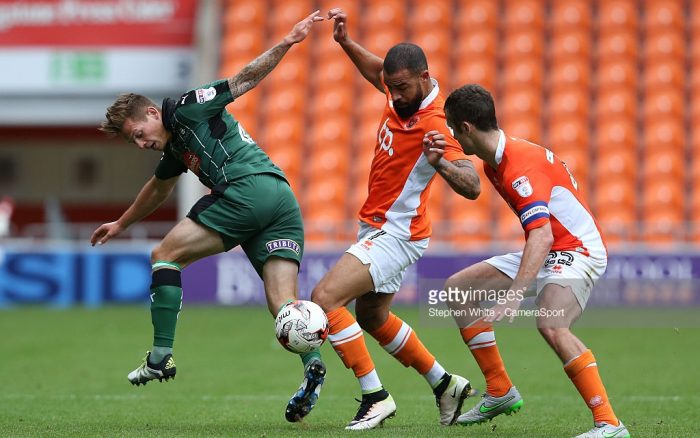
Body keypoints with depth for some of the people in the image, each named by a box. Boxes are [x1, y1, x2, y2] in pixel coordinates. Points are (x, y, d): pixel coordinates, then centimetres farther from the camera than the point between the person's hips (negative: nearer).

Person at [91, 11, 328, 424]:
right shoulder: (175, 148, 30)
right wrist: (122, 223, 63)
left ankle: (162, 356, -2)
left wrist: (286, 43, -14)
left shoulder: (186, 110, 6)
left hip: (250, 188, -9)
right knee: (283, 304, -3)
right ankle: (313, 363, -27)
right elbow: (158, 189, 50)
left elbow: (244, 80, -2)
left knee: (165, 254, 2)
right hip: (283, 202, 9)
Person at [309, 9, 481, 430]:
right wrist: (346, 41, 11)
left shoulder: (435, 124, -26)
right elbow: (377, 70, 24)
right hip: (378, 228, 10)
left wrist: (440, 163, -52)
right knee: (373, 317, 24)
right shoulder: (403, 92, -2)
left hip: (396, 233, -10)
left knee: (325, 297, -21)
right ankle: (445, 384, 37)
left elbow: (472, 187, -34)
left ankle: (375, 397, -17)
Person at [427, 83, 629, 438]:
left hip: (576, 252, -11)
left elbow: (542, 237, -37)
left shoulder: (520, 166, -25)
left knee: (551, 325, -36)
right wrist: (438, 158, 11)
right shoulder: (494, 162, 5)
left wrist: (514, 296, -46)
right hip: (545, 252, 11)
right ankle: (500, 393, 18)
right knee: (457, 288, 12)